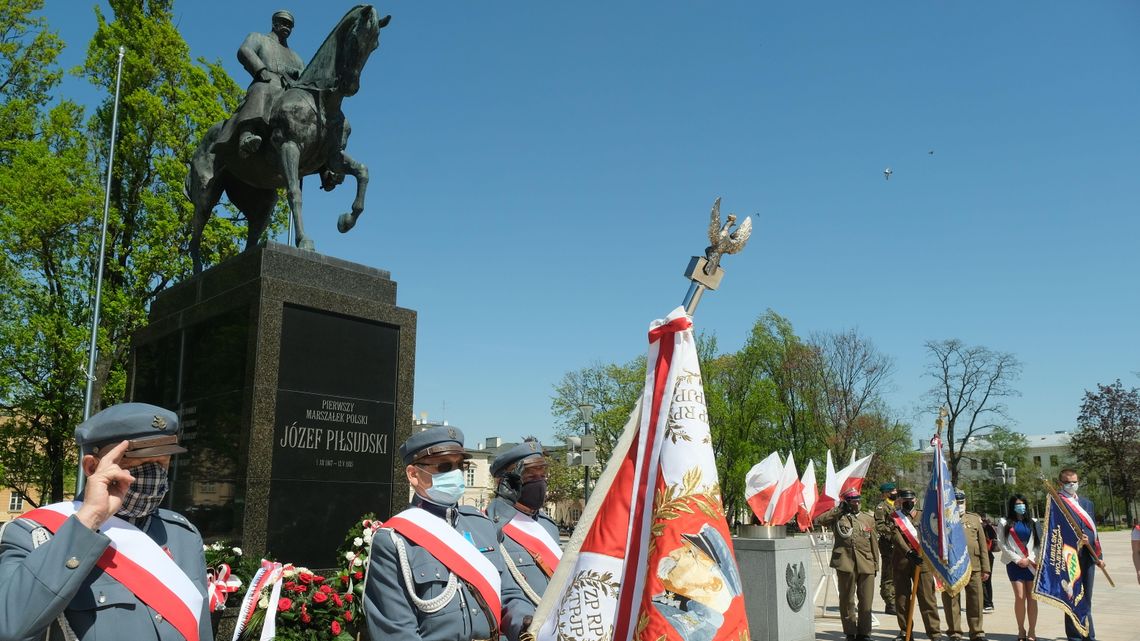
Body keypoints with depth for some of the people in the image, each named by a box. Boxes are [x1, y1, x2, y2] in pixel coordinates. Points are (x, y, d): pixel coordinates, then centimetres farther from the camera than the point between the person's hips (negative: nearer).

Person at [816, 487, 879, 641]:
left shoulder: (868, 518, 14)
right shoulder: (837, 517, 6)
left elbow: (874, 543, 16)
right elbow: (819, 520, -12)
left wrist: (875, 565, 12)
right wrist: (838, 509, -7)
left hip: (866, 564, 2)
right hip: (845, 563, -2)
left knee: (866, 601, 4)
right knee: (847, 600, 5)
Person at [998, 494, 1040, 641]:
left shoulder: (1033, 522, 12)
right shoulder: (1005, 523, 6)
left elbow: (1040, 543, 6)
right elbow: (1001, 544, 0)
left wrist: (1029, 559, -6)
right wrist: (1017, 559, -7)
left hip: (1032, 563, 1)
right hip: (1014, 563, -1)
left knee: (1032, 598, -2)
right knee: (1020, 597, -7)